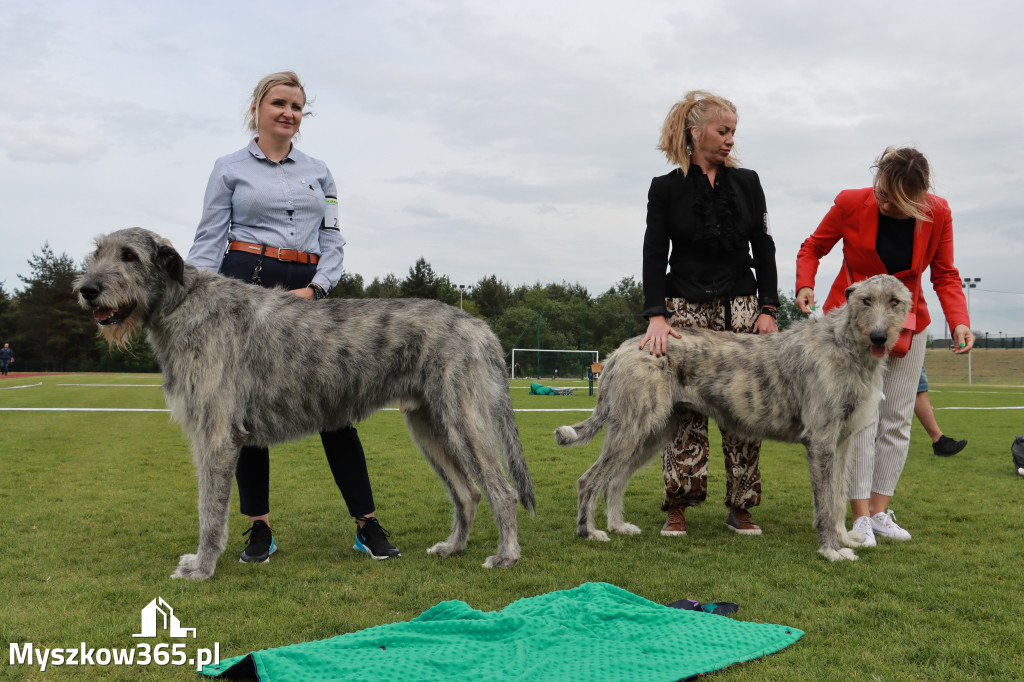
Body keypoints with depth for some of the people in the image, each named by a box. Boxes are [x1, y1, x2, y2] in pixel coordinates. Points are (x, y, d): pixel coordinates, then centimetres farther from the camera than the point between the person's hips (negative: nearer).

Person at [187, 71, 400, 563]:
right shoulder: (230, 168, 9)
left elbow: (333, 240, 12)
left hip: (309, 292, 2)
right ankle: (259, 527, 10)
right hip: (246, 283, -1)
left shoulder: (318, 172, 17)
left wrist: (317, 287, -6)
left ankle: (367, 524, 1)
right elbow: (209, 241, 4)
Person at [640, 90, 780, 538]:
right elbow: (654, 255, -4)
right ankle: (677, 509, 6)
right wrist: (656, 315, -16)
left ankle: (740, 508, 10)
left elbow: (764, 249, 8)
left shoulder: (746, 182, 8)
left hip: (741, 307, 2)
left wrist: (768, 308, -2)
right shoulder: (666, 188, 2)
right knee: (684, 409, -4)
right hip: (686, 309, -2)